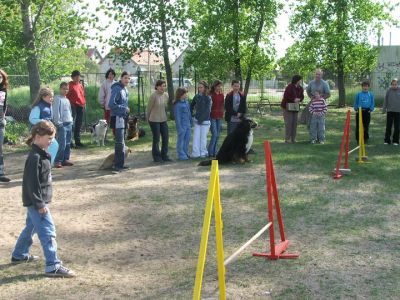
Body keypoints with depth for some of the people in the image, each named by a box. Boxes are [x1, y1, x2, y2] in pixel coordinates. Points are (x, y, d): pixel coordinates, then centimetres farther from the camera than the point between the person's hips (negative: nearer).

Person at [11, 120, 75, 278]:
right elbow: (32, 183, -23)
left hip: (36, 201, 10)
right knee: (48, 231, -11)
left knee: (31, 227, 24)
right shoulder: (35, 157, -21)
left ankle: (19, 255, 40)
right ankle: (53, 266, -10)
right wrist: (40, 204, -22)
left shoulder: (41, 154, 10)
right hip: (36, 202, -10)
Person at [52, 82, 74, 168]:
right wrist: (58, 123, -15)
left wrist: (71, 121, 13)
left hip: (69, 124, 8)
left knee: (68, 144, 9)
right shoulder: (57, 99, -6)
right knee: (62, 144, -12)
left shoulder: (67, 100, 18)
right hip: (62, 124, -8)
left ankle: (65, 159, 16)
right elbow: (56, 112, -12)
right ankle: (57, 161, -7)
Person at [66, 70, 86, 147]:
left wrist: (84, 103, 12)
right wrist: (71, 104, -12)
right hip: (73, 107, -8)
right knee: (72, 124, -9)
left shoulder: (80, 85, 16)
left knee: (79, 125, 12)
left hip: (81, 106, 8)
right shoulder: (70, 85, -6)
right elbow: (67, 96, -9)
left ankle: (77, 141, 20)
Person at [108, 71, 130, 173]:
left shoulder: (125, 90, 14)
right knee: (120, 143, -13)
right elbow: (111, 104, -22)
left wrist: (126, 110, 11)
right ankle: (117, 166, -11)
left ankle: (120, 164, 20)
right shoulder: (117, 89, -14)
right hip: (117, 118, -10)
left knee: (122, 142, 13)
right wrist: (124, 108, -15)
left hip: (123, 118, 10)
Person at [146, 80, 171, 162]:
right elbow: (148, 108, -6)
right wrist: (148, 119, 4)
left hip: (163, 120, 6)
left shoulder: (166, 95, 3)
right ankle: (156, 157, 15)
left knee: (165, 137, 6)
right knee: (156, 139, 2)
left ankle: (164, 155, 17)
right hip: (154, 120, -6)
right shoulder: (153, 96, -15)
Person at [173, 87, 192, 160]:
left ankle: (186, 153, 25)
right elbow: (177, 117, -14)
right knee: (181, 140, 2)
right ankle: (181, 155, 9)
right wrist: (180, 127, -15)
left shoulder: (186, 102, 7)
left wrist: (191, 122, 15)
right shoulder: (177, 104, -15)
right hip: (182, 125, -7)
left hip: (188, 124, 7)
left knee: (187, 139, 14)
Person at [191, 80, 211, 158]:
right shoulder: (196, 96, 6)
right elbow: (191, 105, 21)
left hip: (205, 120, -4)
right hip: (197, 120, 4)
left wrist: (201, 119, -14)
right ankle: (195, 153, 3)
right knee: (196, 137, 0)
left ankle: (203, 153, 13)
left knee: (203, 137, 2)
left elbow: (207, 110, -12)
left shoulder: (208, 98, -8)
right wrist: (192, 114, 11)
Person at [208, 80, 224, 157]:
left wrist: (222, 114, 15)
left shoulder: (221, 95, 10)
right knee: (214, 134, -11)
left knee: (218, 135, 8)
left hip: (219, 117, 6)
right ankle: (210, 152, -1)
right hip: (212, 117, -6)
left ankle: (214, 151, 17)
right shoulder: (210, 94, -9)